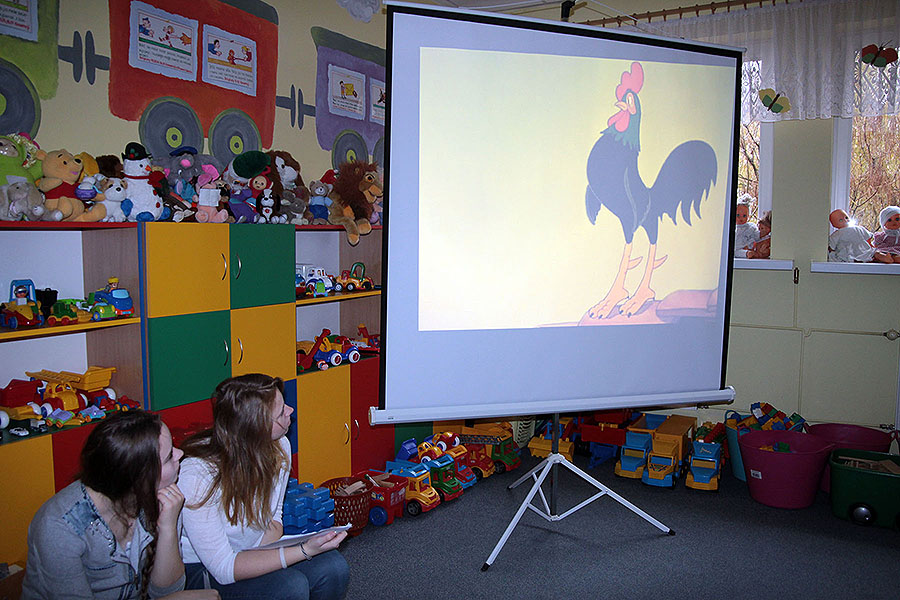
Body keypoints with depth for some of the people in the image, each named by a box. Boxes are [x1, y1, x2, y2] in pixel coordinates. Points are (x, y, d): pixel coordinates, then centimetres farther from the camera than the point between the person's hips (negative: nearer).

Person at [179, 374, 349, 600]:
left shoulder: (279, 447, -11)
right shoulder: (198, 475, -30)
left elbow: (272, 517, 3)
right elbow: (223, 568, -27)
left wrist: (256, 557, -20)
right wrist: (305, 551, -35)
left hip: (249, 553, 6)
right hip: (199, 570, -6)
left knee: (333, 567, -17)